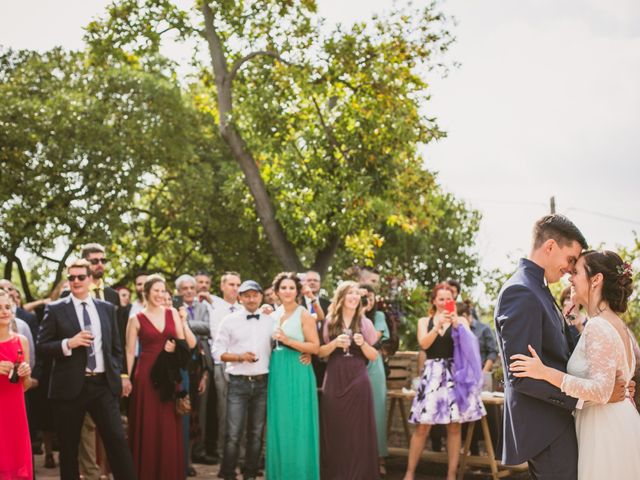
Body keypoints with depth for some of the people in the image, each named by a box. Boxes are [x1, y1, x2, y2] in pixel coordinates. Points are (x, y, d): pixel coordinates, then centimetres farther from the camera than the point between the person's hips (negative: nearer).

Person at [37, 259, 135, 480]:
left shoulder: (107, 308, 11)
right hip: (70, 386, -2)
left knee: (118, 440, -3)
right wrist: (69, 343, -17)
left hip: (104, 384, 2)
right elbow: (41, 347, -3)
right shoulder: (55, 309, 0)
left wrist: (120, 375, 10)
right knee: (69, 447, 8)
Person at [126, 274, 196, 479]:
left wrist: (183, 322, -6)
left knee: (169, 429, 4)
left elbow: (189, 345, 6)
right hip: (146, 376, -2)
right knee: (147, 428, 1)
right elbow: (129, 352, 0)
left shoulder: (172, 313, 8)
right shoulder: (137, 319, 1)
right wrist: (128, 379, -6)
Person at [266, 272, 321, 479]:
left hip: (297, 374, -6)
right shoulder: (274, 314, 12)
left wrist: (288, 340, -19)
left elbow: (315, 347, -13)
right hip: (277, 372, 6)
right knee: (279, 424, 9)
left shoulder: (304, 315, -6)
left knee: (297, 425, -3)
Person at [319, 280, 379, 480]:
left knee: (357, 430, -1)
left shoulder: (365, 323, 6)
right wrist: (335, 343, -12)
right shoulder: (329, 322, 6)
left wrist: (363, 344, -11)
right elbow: (320, 353, 5)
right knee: (334, 429, 0)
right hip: (334, 380, 0)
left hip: (357, 380, 0)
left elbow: (374, 356, 6)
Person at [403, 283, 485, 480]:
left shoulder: (461, 320, 9)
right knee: (422, 426, -3)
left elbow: (469, 343, -7)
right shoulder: (424, 321, 11)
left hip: (455, 373, 0)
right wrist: (438, 325, -18)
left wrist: (457, 326, -21)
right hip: (432, 373, 0)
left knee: (454, 426, 1)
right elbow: (424, 344, -6)